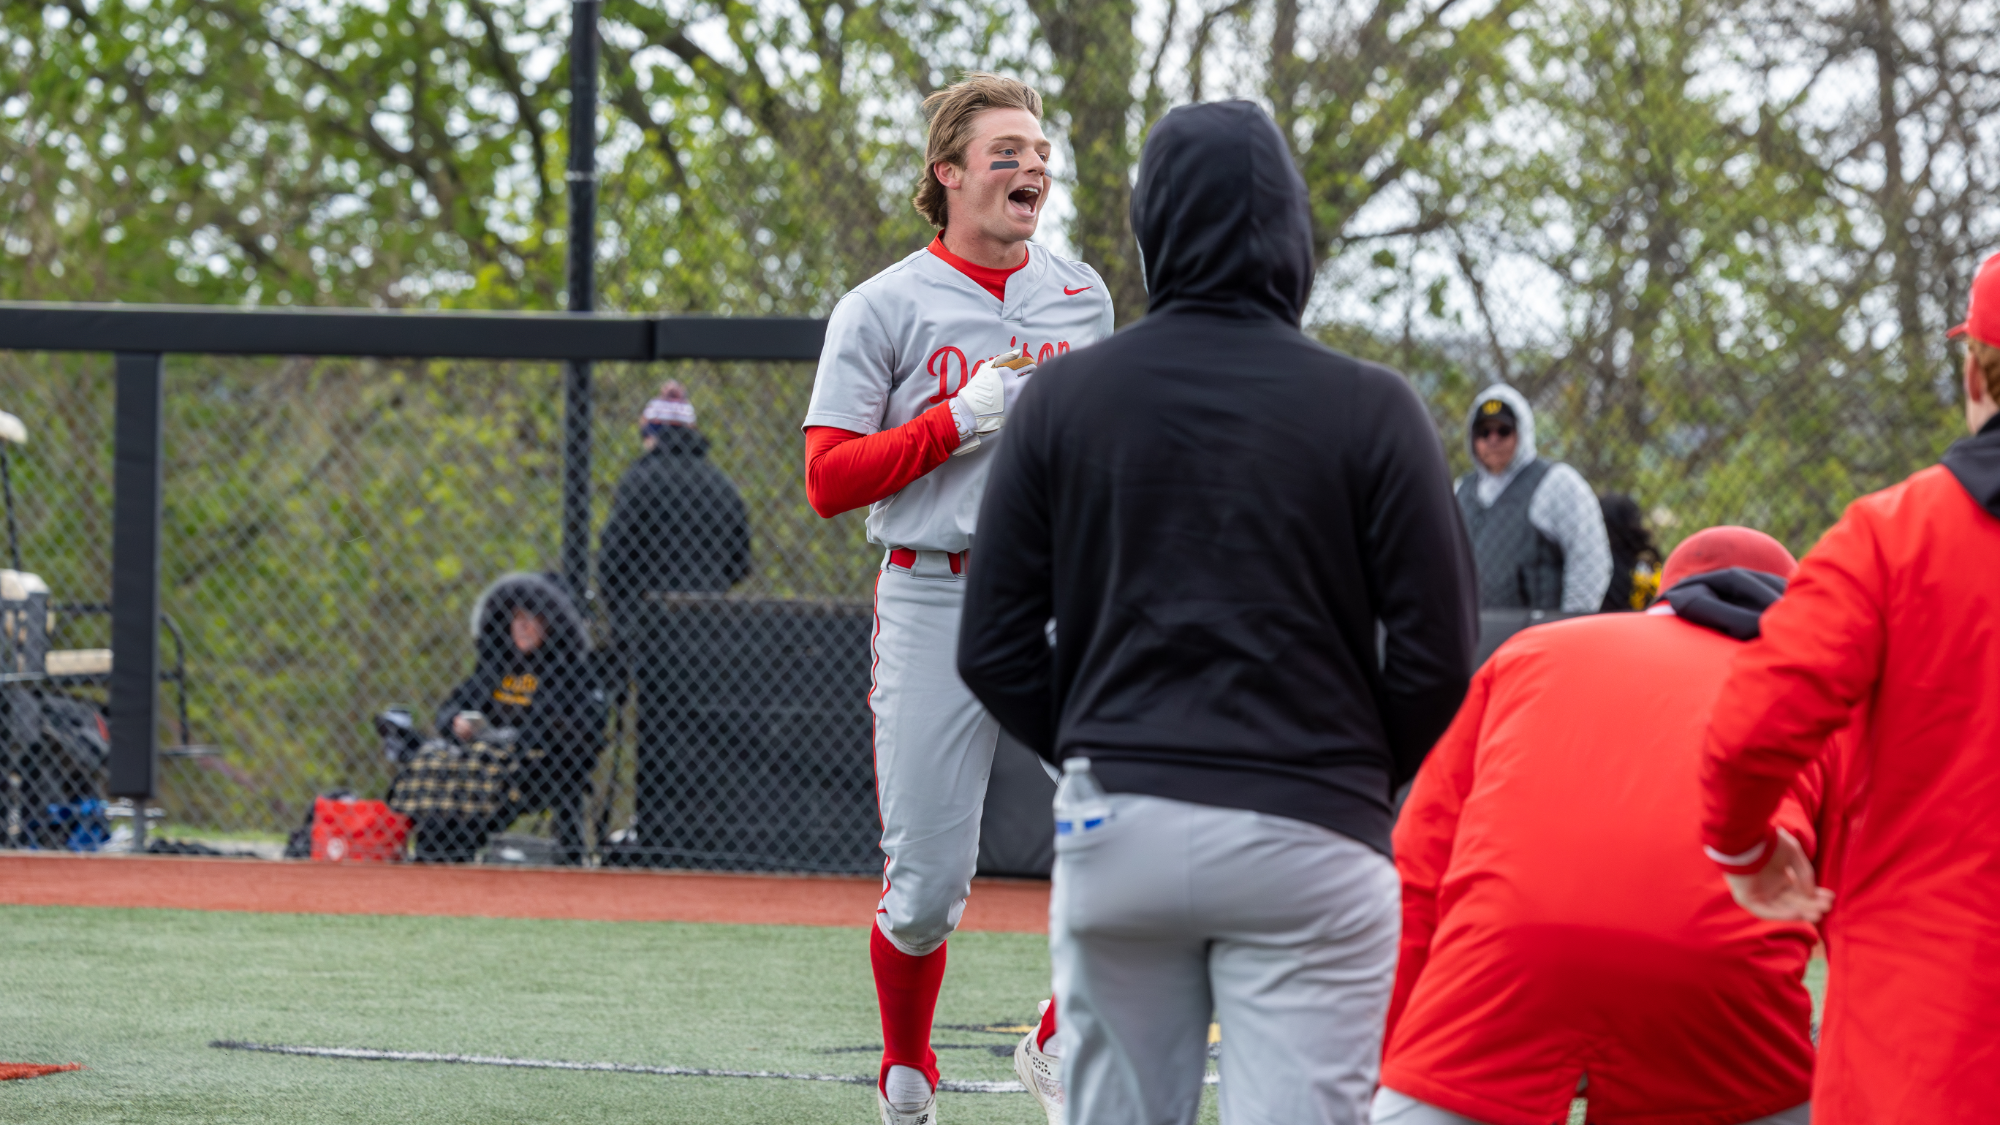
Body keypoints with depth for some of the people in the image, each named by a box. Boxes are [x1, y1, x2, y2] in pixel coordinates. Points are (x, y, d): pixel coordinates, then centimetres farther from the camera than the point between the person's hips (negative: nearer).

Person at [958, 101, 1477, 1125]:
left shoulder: (1062, 397, 3)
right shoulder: (1371, 409, -4)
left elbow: (996, 652, 4)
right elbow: (1436, 656, -5)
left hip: (1113, 840, 3)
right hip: (1303, 839, -3)